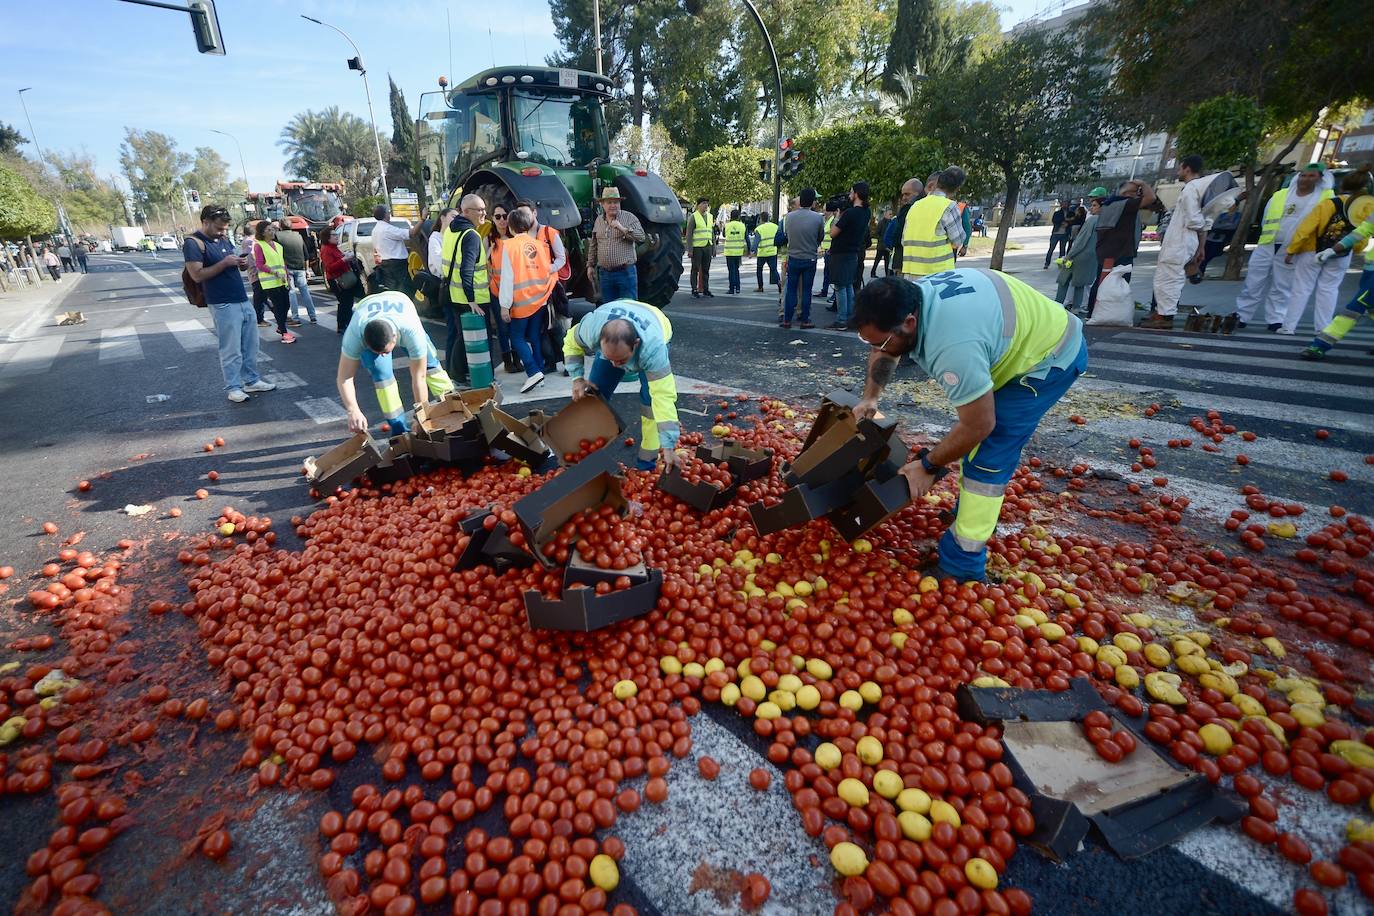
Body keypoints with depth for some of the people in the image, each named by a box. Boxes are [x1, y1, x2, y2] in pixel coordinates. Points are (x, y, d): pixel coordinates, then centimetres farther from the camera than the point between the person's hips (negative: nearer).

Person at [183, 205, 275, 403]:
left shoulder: (223, 238, 13)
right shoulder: (193, 243, -10)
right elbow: (197, 275, -16)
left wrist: (240, 262, 3)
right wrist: (225, 262, -18)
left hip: (243, 300, 8)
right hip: (223, 305, -8)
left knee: (251, 344, 14)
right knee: (231, 349, -1)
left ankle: (251, 381, 25)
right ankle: (233, 387, 9)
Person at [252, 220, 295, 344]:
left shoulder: (277, 245, 17)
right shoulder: (258, 246, -5)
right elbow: (260, 265, -11)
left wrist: (286, 275, 11)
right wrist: (276, 273, -18)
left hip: (282, 281, 7)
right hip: (269, 282, -7)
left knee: (286, 304, 9)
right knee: (278, 306, -8)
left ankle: (280, 327, 29)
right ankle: (284, 333, -6)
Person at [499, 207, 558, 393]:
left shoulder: (509, 245, -8)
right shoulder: (539, 244, 6)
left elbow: (507, 276, -11)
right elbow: (548, 271, 9)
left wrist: (505, 305, -9)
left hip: (522, 302, -5)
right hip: (540, 299, 5)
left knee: (517, 337, 4)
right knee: (535, 337, 12)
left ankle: (534, 372, -10)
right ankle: (539, 372, 12)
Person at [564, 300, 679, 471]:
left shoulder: (653, 347, -48)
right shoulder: (591, 328, -40)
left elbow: (663, 396, -48)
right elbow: (571, 344, -15)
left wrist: (668, 447, -50)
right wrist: (577, 378, -26)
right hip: (613, 343, 3)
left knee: (651, 398, -22)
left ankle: (647, 462, -11)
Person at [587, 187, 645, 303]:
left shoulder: (629, 218, 1)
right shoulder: (598, 220, 14)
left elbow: (641, 237, -12)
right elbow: (593, 245, 21)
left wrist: (623, 229, -21)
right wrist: (590, 265, 19)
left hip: (625, 272, -4)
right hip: (604, 273, 4)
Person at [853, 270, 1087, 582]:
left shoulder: (953, 346, -41)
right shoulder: (907, 301, -13)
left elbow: (979, 425, -30)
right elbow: (883, 352, 9)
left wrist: (927, 466, -18)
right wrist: (870, 398, 0)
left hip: (1050, 356, -9)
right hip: (1033, 332, 9)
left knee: (987, 458, -14)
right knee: (972, 439, 15)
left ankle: (961, 566, -7)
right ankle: (972, 511, 33)